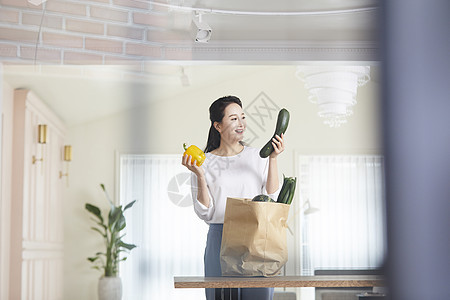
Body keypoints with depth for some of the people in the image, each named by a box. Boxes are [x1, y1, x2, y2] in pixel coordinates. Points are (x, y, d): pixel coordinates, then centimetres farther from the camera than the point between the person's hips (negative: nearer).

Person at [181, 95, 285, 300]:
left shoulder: (257, 157, 8)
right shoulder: (205, 162, 4)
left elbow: (272, 199, 0)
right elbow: (205, 213, -1)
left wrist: (273, 159, -5)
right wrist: (199, 176, -12)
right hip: (220, 240, -1)